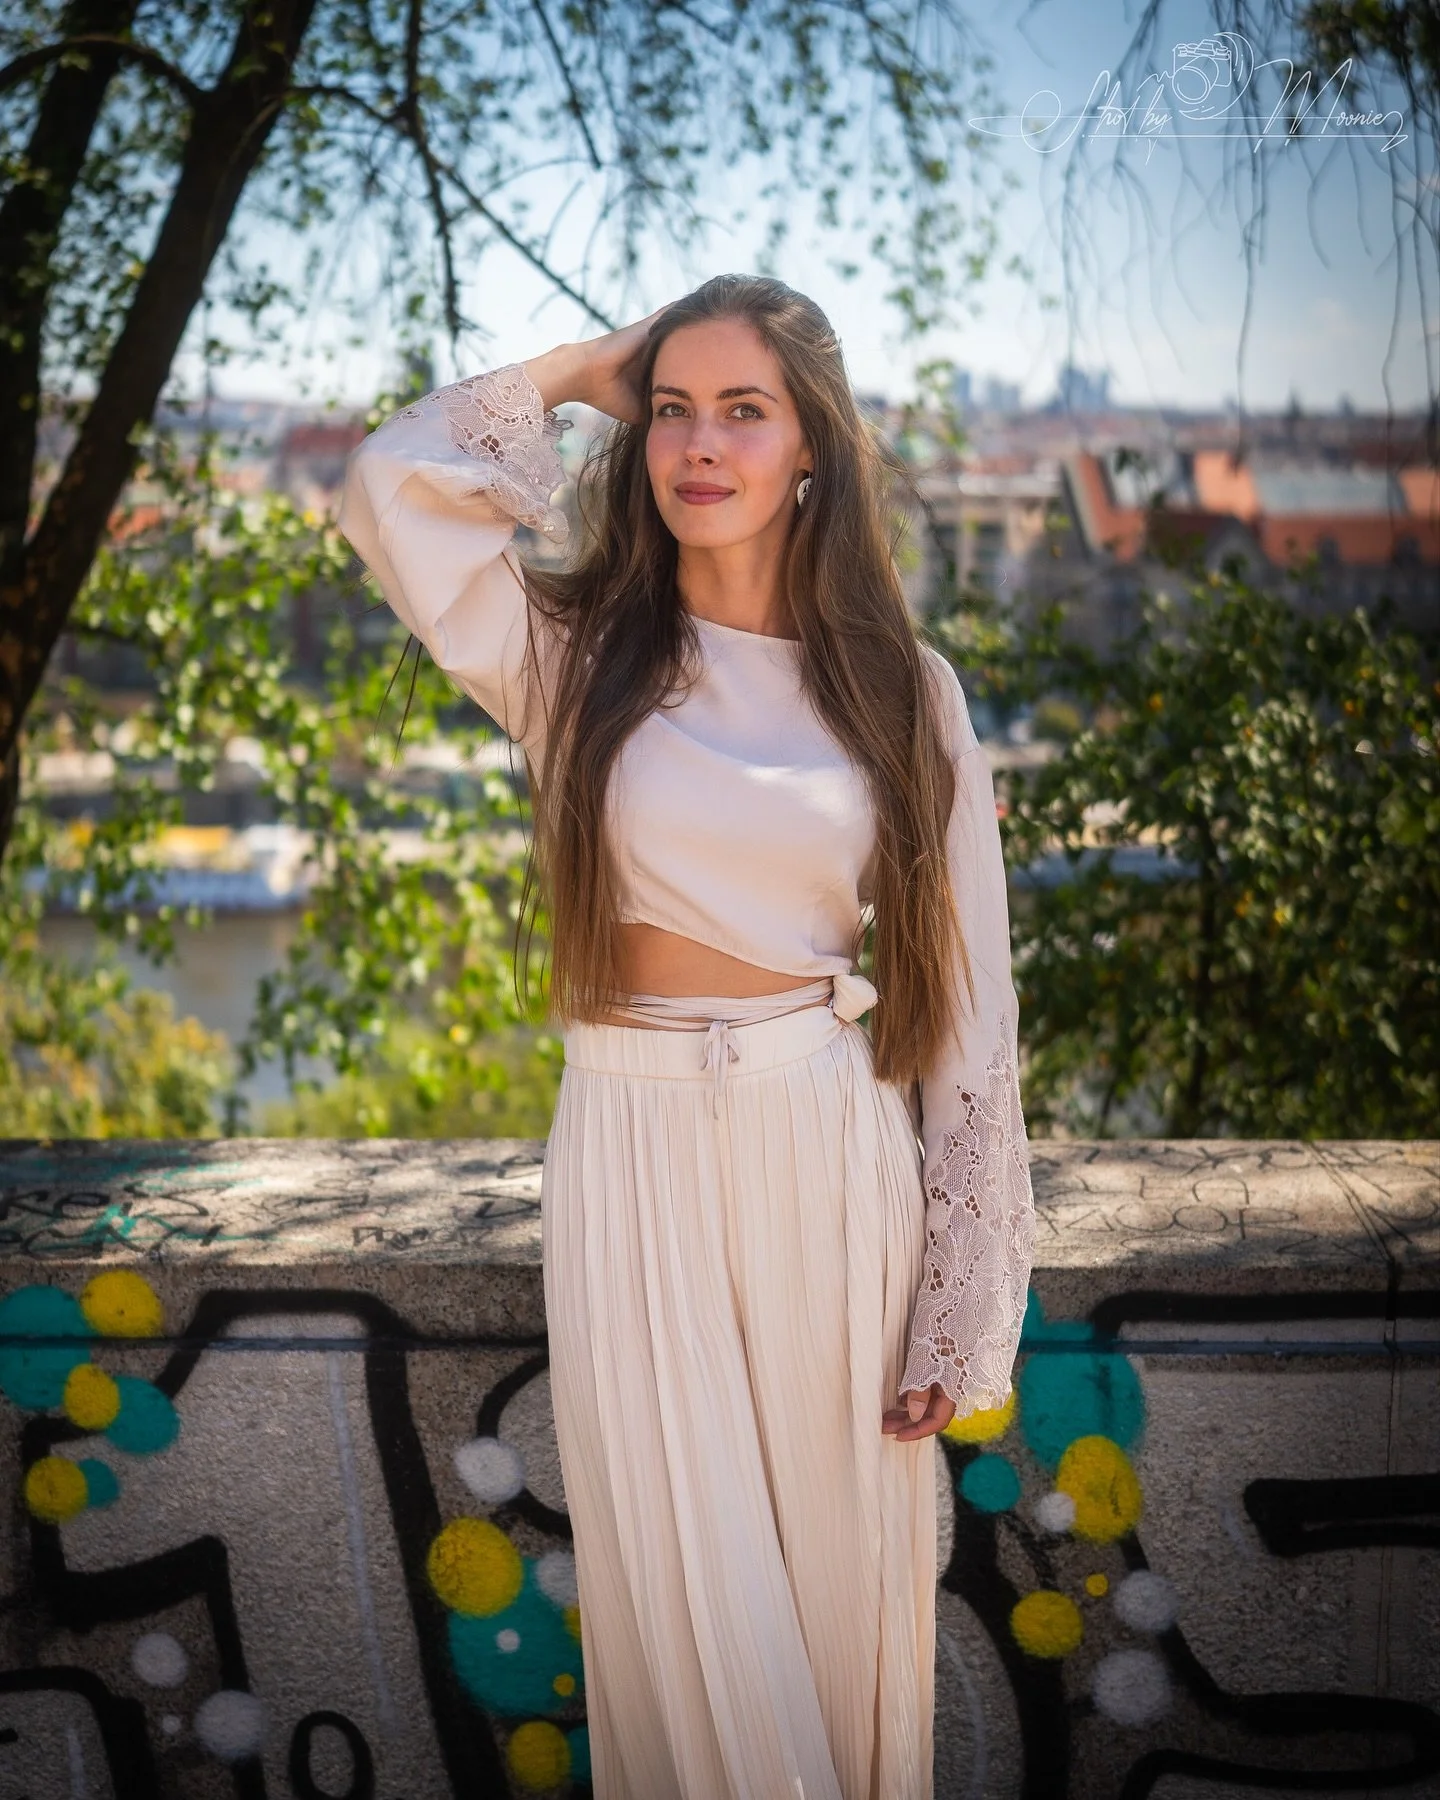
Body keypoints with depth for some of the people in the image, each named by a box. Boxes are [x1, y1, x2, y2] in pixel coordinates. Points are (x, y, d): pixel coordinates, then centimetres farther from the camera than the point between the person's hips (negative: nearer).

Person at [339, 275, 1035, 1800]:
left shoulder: (904, 689, 3)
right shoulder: (580, 659, 2)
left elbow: (962, 1000, 3)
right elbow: (393, 486, -13)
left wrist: (960, 1312, 0)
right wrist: (577, 372, 1)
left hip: (837, 1162, 1)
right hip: (636, 1158, 0)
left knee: (841, 1557, 12)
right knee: (683, 1583, 8)